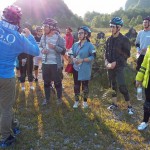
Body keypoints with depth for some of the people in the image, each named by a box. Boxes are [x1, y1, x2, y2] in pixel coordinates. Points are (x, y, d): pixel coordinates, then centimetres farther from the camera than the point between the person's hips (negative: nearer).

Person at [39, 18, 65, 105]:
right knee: (46, 82, 15)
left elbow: (63, 51, -12)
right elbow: (40, 47, 16)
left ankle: (59, 98, 26)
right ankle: (47, 98, 31)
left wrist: (54, 47, -25)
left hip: (55, 64, -5)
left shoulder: (58, 37, -10)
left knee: (57, 82, 8)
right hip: (45, 63, 5)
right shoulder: (43, 37, 4)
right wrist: (42, 50, -7)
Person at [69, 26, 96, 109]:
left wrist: (82, 60, -21)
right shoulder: (75, 44, 8)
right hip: (76, 68, 5)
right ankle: (76, 101, 26)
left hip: (85, 69, -4)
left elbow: (93, 57, -14)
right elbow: (71, 54, 11)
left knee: (85, 85, 8)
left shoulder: (89, 45, -9)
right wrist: (73, 59, -11)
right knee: (76, 85, 12)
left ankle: (85, 101, 25)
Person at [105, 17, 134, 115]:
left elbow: (126, 55, -12)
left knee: (122, 87, -9)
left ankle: (129, 106, 6)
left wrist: (115, 63, -17)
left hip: (119, 67, -6)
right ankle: (114, 104, 27)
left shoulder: (124, 39, -9)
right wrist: (106, 61, -3)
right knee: (113, 85, 14)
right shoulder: (109, 39, 9)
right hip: (110, 66, 6)